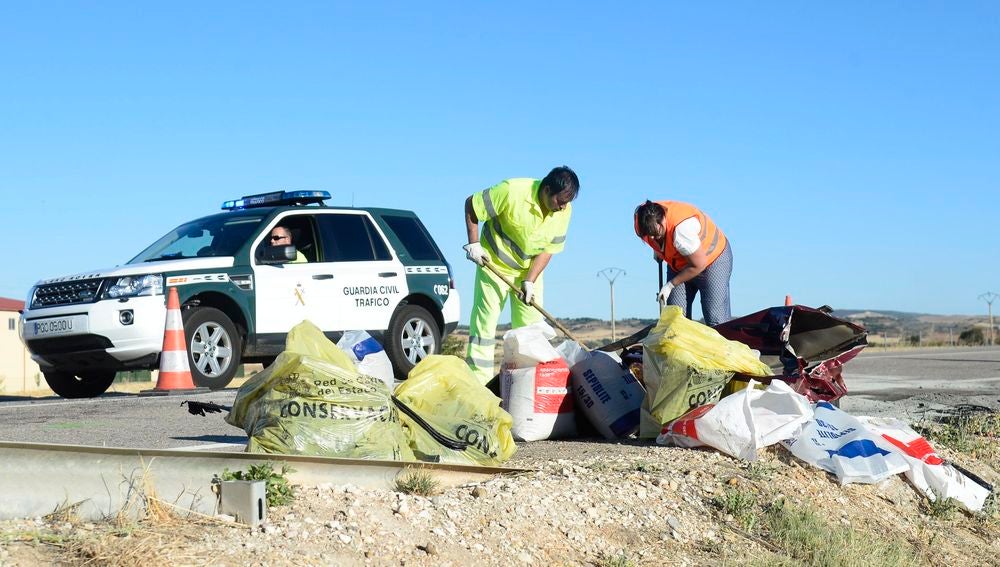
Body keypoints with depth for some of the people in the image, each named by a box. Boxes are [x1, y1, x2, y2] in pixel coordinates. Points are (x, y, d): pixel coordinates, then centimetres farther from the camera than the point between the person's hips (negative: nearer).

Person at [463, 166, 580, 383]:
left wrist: (530, 281, -15)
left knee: (530, 328, 2)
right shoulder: (512, 192, -27)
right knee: (484, 323, -4)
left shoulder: (564, 211, -13)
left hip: (529, 270, 4)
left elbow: (548, 249, -7)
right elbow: (471, 204, -16)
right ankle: (478, 381, -1)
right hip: (495, 264, -4)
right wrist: (473, 244, -17)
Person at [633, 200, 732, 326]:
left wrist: (671, 285, -20)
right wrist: (657, 251, 5)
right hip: (679, 266, 7)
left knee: (716, 320, -17)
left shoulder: (682, 228, -38)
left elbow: (699, 265, -28)